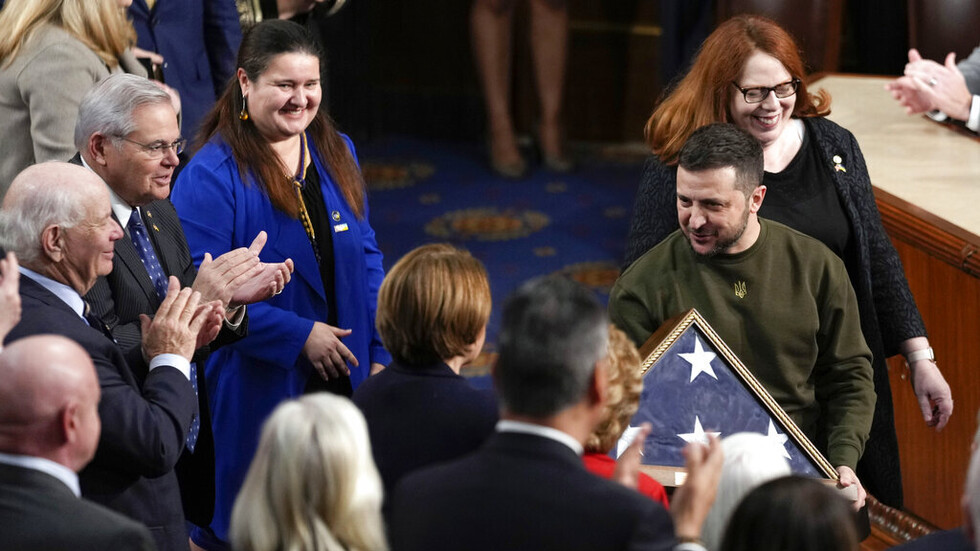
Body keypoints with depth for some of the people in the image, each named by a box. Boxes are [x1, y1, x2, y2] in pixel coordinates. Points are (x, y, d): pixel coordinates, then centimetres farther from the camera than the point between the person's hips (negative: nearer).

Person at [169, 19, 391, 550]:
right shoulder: (210, 176, -14)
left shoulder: (336, 154, 7)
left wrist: (378, 353, 4)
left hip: (342, 379, 6)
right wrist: (298, 335, -20)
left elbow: (365, 256, 12)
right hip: (254, 389, -6)